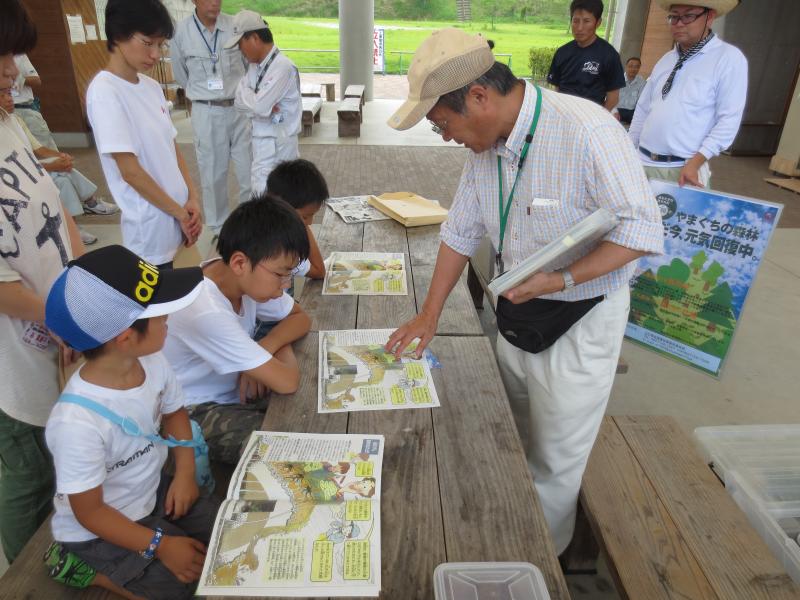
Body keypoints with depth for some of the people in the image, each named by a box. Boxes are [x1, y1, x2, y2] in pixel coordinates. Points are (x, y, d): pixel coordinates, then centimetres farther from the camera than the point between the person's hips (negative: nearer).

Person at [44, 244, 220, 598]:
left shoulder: (152, 363, -16)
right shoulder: (77, 421, -34)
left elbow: (174, 412, 5)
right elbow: (89, 511, -22)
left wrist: (186, 471, -7)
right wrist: (159, 545, -22)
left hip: (154, 491, 7)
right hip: (101, 528, -6)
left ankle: (124, 568, 16)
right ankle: (85, 567, 6)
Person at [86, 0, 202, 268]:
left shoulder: (151, 86, 7)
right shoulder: (104, 92, -16)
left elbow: (171, 147, 10)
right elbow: (130, 170, -18)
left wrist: (192, 199, -2)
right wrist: (181, 213, -12)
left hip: (175, 212, 7)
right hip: (150, 223, -7)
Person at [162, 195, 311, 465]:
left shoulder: (249, 277, -13)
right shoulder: (206, 312, -35)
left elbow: (300, 318, 2)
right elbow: (287, 382, -33)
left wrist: (265, 349, -15)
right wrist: (283, 350, -11)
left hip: (235, 389, 7)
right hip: (195, 413, -7)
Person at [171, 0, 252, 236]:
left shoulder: (236, 26, -5)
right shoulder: (180, 31, -5)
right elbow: (181, 75, 10)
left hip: (239, 109, 1)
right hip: (206, 113, -1)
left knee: (249, 170, 6)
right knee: (213, 173, 7)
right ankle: (219, 227, 22)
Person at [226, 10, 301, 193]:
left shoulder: (283, 66, -17)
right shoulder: (255, 65, 11)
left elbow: (259, 106, -25)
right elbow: (240, 101, 5)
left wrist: (244, 92, -4)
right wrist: (266, 108, -13)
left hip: (276, 144, -8)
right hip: (261, 140, 8)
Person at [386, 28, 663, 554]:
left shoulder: (586, 129, -26)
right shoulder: (485, 144, -2)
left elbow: (642, 229, -23)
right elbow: (462, 232, 5)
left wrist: (561, 279, -30)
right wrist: (429, 317, 6)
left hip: (580, 320, -6)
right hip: (516, 312, 7)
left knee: (555, 461, 10)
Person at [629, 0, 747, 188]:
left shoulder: (729, 58, -5)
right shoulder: (666, 60, 13)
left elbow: (729, 119, -10)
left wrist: (695, 163, -18)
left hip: (684, 169, -5)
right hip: (642, 162, 5)